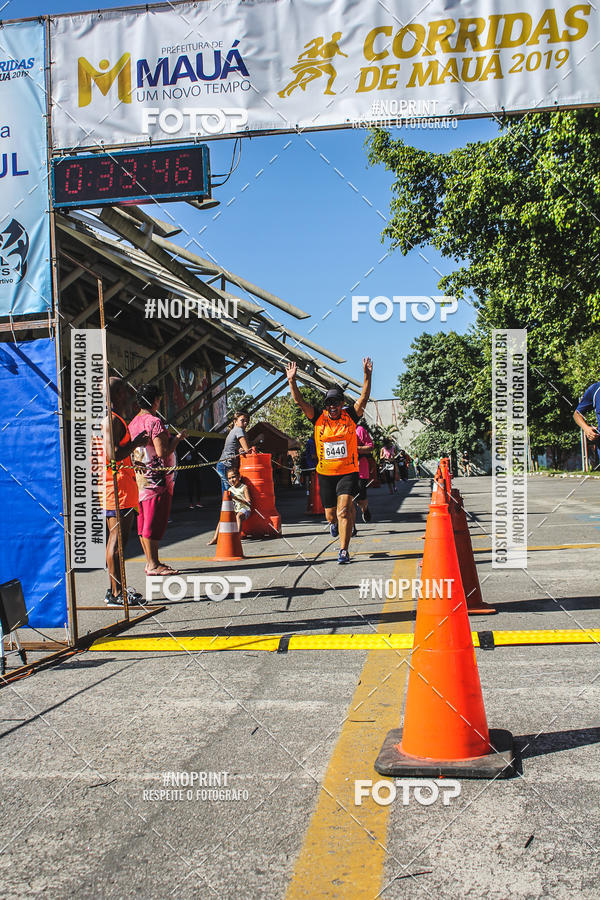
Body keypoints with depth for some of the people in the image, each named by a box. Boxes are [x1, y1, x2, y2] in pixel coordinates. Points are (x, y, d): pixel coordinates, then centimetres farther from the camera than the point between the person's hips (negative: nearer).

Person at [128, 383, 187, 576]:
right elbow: (162, 452, -21)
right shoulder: (155, 422, -14)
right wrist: (177, 438, -7)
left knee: (144, 521, 11)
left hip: (140, 478, 9)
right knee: (155, 522, -5)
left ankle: (149, 562, 19)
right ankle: (154, 565, -1)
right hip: (156, 479, -9)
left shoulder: (133, 422, 13)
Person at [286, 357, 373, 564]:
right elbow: (299, 401, -7)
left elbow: (364, 398, -11)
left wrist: (367, 376, -23)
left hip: (348, 472, -2)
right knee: (330, 514, 13)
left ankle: (344, 551, -11)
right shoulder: (319, 418, 0)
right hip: (325, 473, 2)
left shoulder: (350, 416, -1)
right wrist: (292, 381, -19)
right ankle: (334, 523, 51)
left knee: (344, 510, -17)